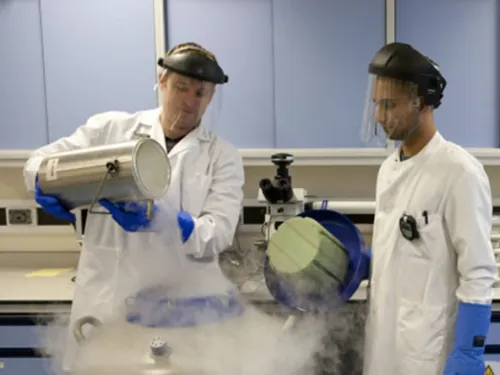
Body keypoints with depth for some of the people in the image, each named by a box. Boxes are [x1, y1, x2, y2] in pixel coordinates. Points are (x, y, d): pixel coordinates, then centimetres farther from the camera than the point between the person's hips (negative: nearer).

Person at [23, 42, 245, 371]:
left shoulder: (223, 157, 4)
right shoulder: (110, 128, 7)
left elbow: (219, 233, -7)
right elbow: (41, 160, 10)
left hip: (183, 309, 0)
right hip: (107, 304, 1)